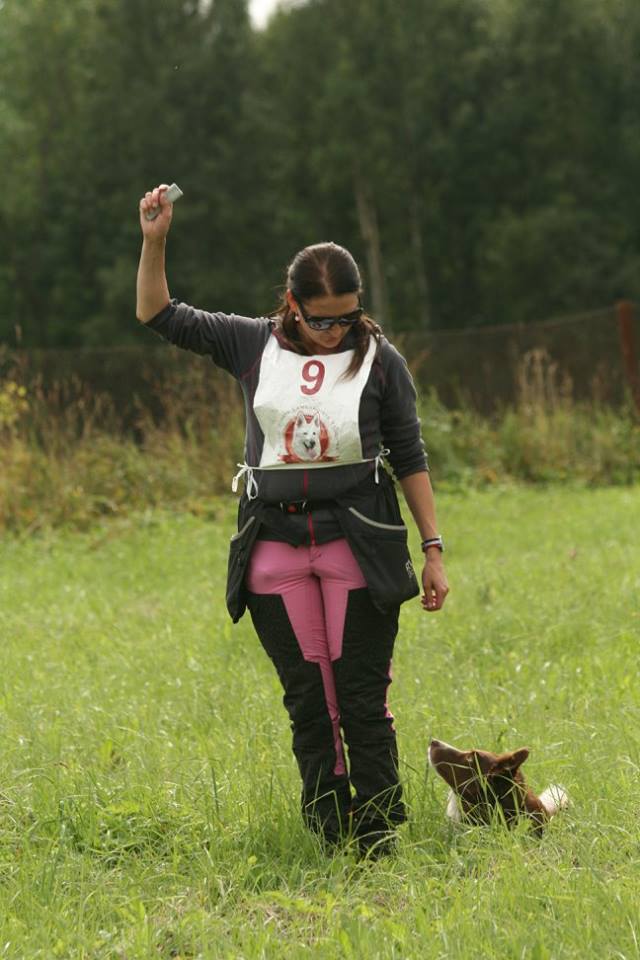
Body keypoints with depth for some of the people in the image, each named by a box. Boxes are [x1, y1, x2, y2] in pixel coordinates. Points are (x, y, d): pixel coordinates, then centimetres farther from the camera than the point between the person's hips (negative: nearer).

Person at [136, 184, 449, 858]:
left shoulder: (378, 359, -1)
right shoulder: (254, 345, 4)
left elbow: (409, 458, 3)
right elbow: (159, 316, 8)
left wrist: (433, 549, 1)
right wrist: (154, 241, -6)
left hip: (358, 541, -2)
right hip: (275, 545, 2)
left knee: (362, 698, -3)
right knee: (307, 700, 5)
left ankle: (377, 835, 5)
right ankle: (329, 836, 12)